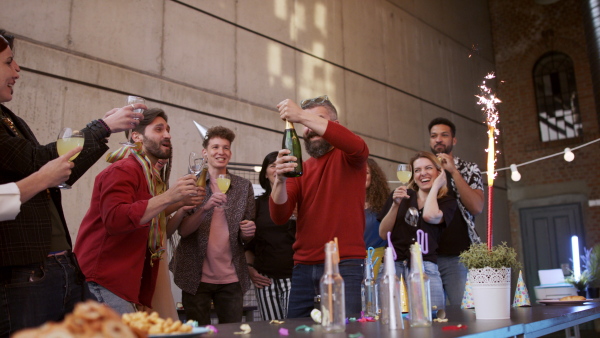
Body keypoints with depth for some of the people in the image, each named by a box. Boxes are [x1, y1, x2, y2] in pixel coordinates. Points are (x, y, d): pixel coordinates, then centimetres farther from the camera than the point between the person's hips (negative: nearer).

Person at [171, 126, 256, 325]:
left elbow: (246, 237, 12)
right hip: (196, 276, -1)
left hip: (232, 278, 2)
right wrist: (206, 207, -23)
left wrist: (248, 232, -11)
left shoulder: (243, 186, 6)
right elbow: (182, 230, -7)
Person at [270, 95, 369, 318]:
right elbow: (279, 217, 2)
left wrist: (302, 115, -24)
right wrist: (280, 180, -18)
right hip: (304, 266, 4)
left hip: (345, 265, -4)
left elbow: (358, 147, -23)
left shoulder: (347, 157, 4)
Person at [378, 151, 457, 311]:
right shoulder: (401, 195, 13)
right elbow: (383, 233, 8)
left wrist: (435, 186, 1)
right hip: (394, 266, 1)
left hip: (425, 268, -1)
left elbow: (430, 216, -13)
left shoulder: (447, 201, 10)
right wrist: (395, 205, -5)